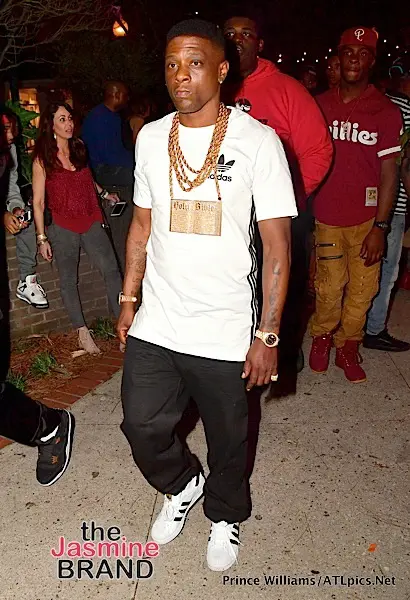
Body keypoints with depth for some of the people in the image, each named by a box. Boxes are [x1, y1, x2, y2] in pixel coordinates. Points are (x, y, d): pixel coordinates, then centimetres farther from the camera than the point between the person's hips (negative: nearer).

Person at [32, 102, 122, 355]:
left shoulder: (79, 147, 7)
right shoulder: (42, 159, -6)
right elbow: (38, 201, -6)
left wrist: (104, 193, 26)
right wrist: (42, 237, -9)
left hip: (91, 221, 4)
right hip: (63, 227, -3)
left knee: (112, 270, -7)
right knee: (69, 281, 3)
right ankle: (82, 332, 14)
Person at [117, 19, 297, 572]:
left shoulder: (257, 141, -9)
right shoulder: (151, 138, 5)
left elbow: (277, 243, -9)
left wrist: (268, 334, -12)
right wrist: (128, 300, 12)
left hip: (225, 332, -3)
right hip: (154, 324, 4)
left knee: (228, 439, 14)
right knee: (143, 427, 10)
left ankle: (226, 515, 45)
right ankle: (182, 486, 43)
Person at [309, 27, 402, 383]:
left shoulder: (387, 111, -1)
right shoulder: (320, 105, 5)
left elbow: (389, 173, -3)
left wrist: (380, 227, -10)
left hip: (367, 218, 0)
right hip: (326, 216, 1)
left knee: (362, 290, 4)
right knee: (330, 288, 4)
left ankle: (348, 347, 23)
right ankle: (322, 337, 28)